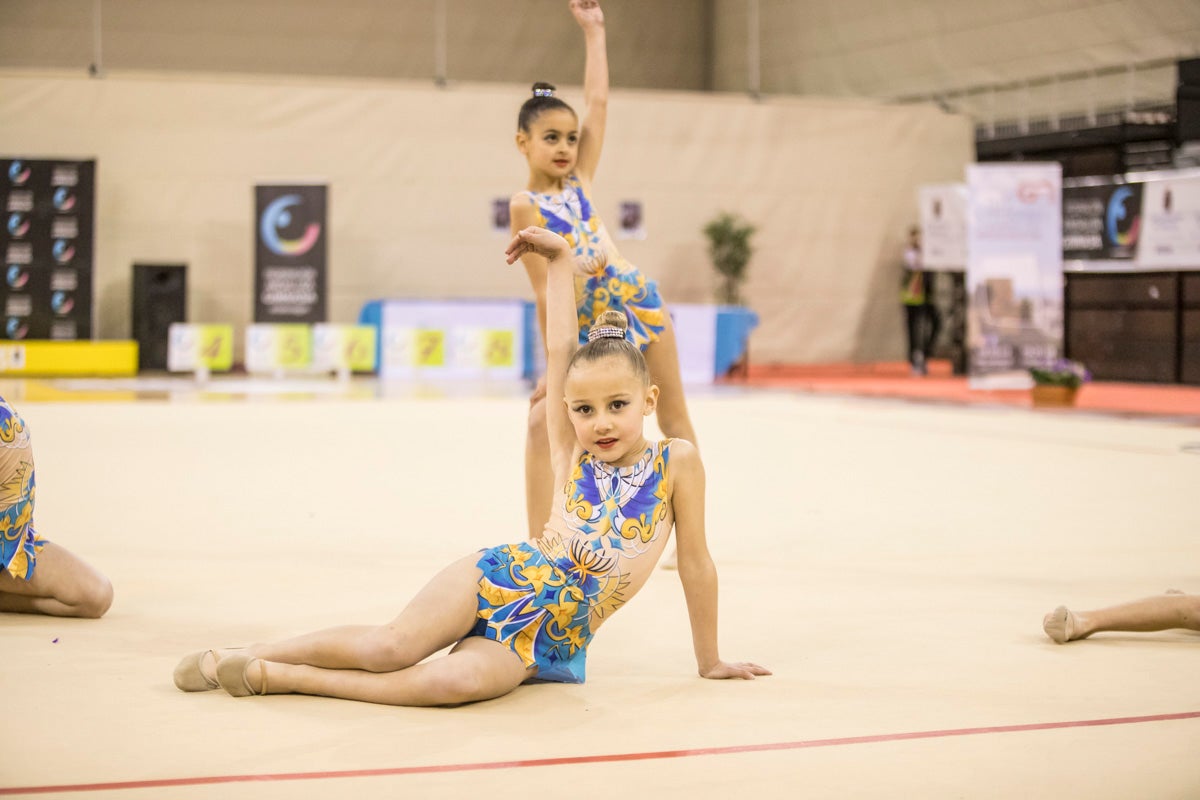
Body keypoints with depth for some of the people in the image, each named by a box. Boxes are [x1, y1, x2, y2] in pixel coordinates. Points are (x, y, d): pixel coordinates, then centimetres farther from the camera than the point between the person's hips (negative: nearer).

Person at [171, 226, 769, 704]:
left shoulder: (675, 462, 1)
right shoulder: (572, 457, 5)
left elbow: (695, 562, 6)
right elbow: (560, 351, 2)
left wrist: (710, 661, 12)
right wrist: (559, 258, 5)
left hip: (546, 644, -1)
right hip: (500, 579, 2)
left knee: (464, 680, -33)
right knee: (391, 645, -26)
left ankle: (274, 676, -25)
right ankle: (252, 654, -5)